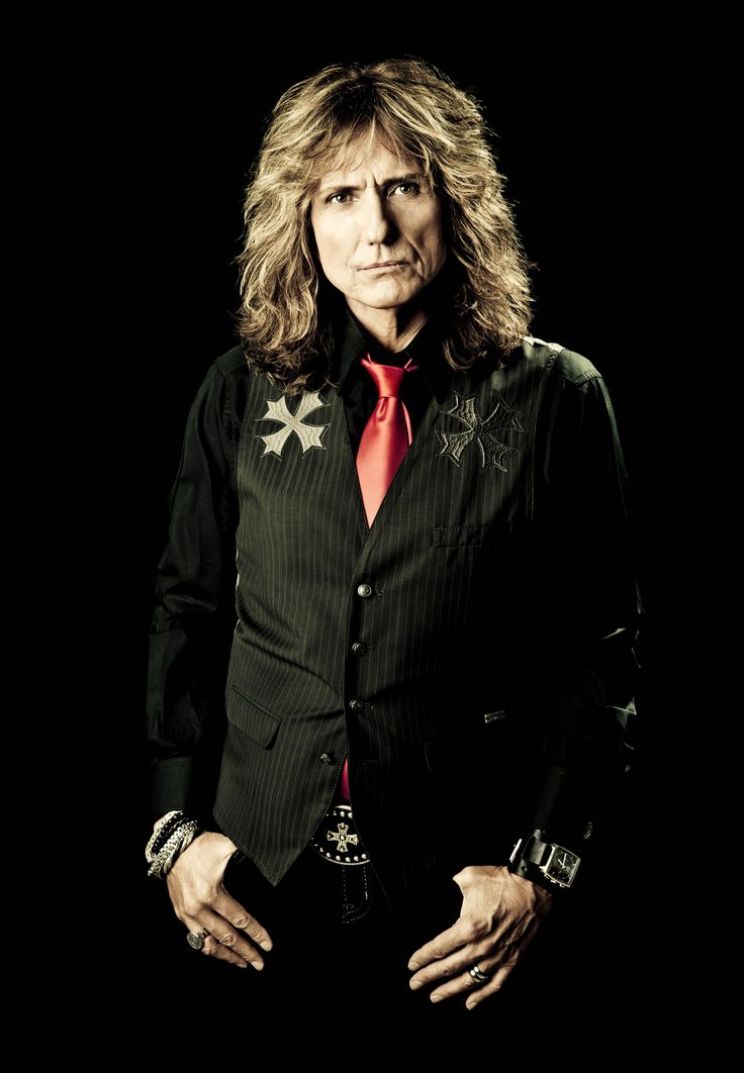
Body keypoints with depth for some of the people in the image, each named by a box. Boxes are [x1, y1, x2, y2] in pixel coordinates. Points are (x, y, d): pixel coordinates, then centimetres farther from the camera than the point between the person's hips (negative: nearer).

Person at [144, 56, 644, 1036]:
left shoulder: (557, 398, -5)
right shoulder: (241, 395, 2)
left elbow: (601, 659, -4)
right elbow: (187, 616, 8)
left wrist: (544, 873, -10)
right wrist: (178, 828, 1)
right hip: (259, 893, 2)